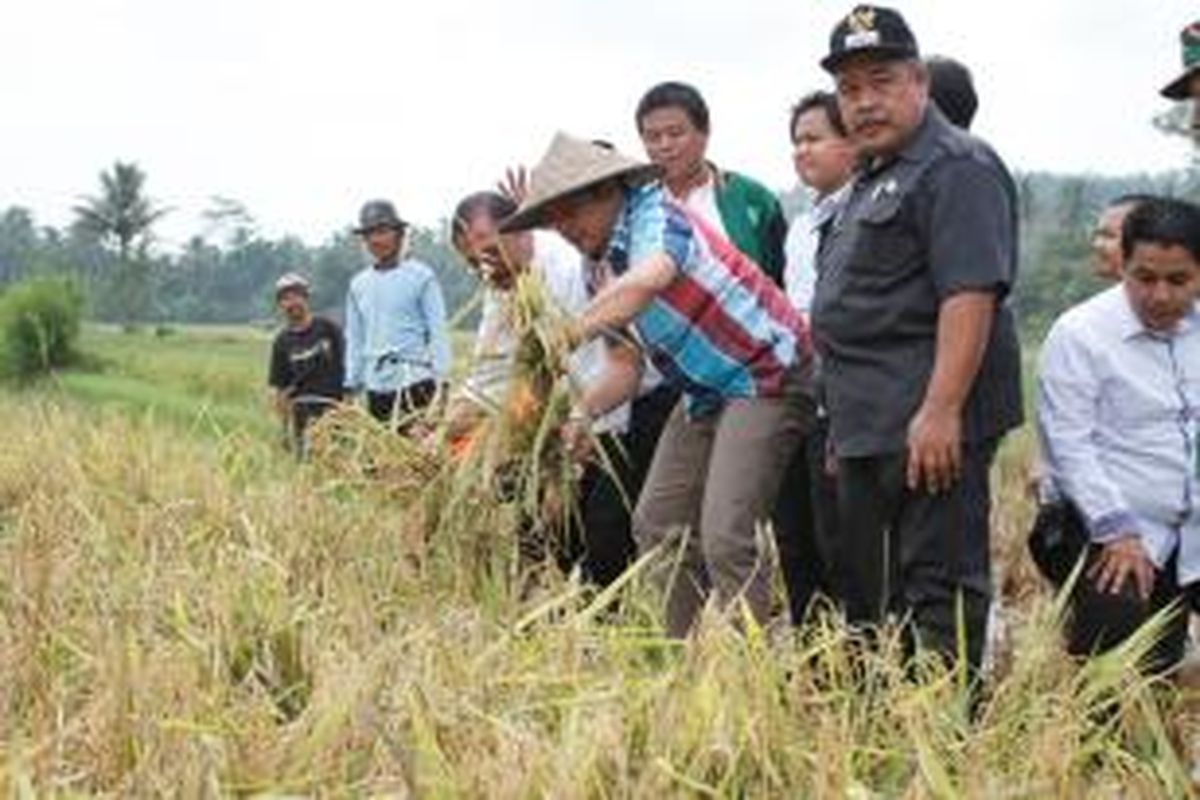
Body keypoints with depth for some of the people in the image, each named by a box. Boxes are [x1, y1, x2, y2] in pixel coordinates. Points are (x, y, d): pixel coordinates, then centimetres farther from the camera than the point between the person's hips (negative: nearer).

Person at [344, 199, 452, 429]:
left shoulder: (421, 277, -1)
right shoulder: (358, 285, 12)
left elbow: (438, 333, -2)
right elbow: (354, 339, 17)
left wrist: (440, 379, -9)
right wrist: (352, 384, 12)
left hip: (415, 383, -4)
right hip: (376, 387, 4)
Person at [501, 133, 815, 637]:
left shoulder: (656, 218, -17)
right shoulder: (615, 261, 11)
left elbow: (648, 280, -41)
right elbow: (630, 363, 14)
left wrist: (566, 338, -40)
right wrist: (583, 413, -1)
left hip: (764, 376, -10)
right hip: (706, 392, 10)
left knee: (724, 537, -18)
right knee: (657, 524, 10)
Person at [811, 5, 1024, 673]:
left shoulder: (957, 168, -10)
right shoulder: (877, 179, 22)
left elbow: (972, 294, -21)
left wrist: (941, 411, -28)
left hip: (928, 426, -11)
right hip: (872, 429, 11)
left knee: (938, 587, -8)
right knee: (866, 590, 16)